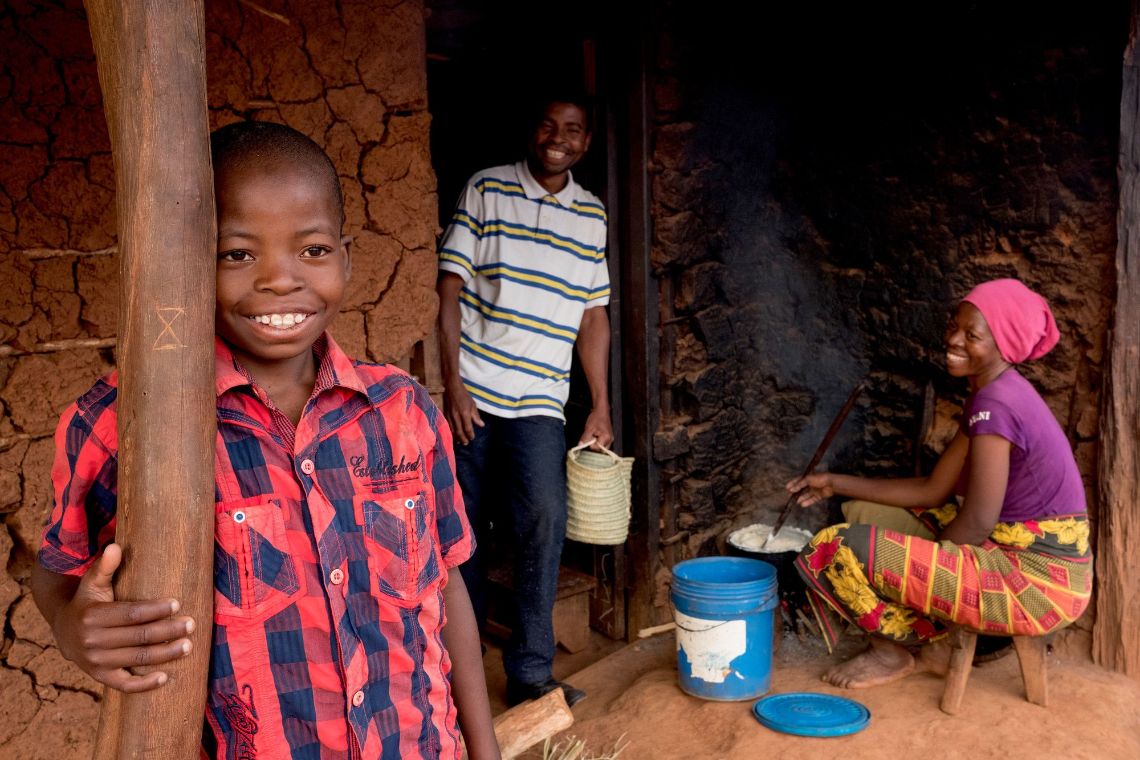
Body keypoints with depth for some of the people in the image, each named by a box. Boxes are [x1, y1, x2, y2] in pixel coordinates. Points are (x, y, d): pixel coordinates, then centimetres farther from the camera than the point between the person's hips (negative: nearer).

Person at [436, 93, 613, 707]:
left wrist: (601, 405, 8)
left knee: (544, 516, -13)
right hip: (472, 391, -1)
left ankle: (530, 671, -1)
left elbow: (593, 316, 13)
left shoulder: (591, 215, 12)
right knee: (464, 524, 7)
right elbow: (451, 290, -2)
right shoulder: (486, 190, 3)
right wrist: (453, 384, -9)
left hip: (539, 399, 2)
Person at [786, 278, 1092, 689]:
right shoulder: (990, 396, 10)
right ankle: (923, 641, 12)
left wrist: (914, 562, -4)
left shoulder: (996, 404, -20)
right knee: (864, 514, 17)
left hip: (1040, 582, -10)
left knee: (841, 550, -16)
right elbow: (934, 490, 13)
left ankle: (895, 648, 12)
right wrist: (837, 484, 14)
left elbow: (976, 524, -21)